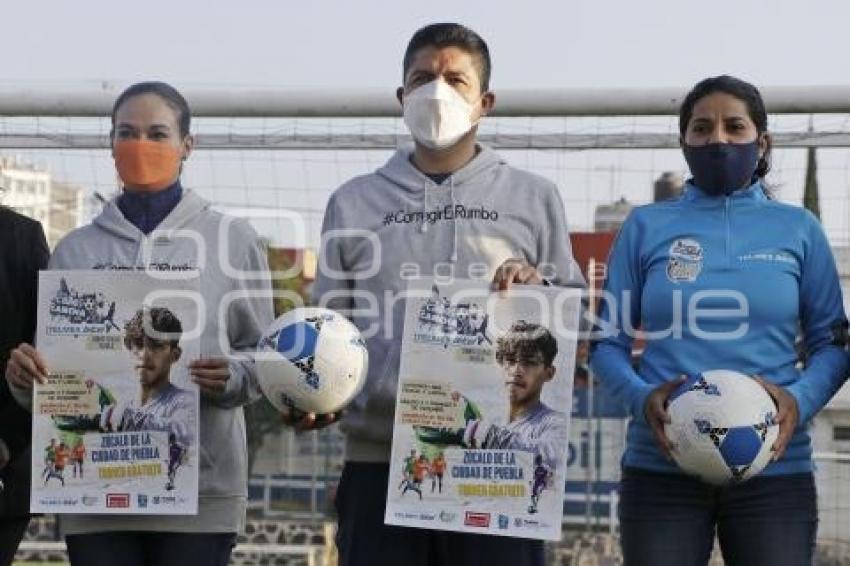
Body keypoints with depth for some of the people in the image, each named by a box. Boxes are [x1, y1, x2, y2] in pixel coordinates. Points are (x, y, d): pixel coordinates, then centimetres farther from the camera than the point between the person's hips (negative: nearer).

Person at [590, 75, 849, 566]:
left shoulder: (798, 229, 8)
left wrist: (801, 400, -11)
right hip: (662, 467, 0)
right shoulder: (646, 226, 7)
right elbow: (608, 341, 7)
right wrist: (642, 397, -12)